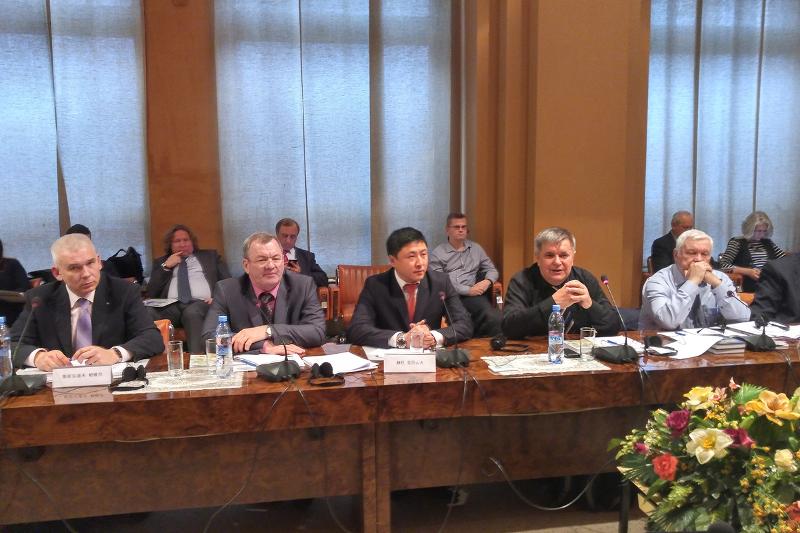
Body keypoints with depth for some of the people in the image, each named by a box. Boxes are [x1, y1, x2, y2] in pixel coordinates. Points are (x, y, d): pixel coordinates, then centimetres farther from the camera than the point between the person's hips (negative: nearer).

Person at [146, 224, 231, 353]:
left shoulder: (210, 256, 24)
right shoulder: (161, 262, 26)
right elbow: (151, 293, 14)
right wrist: (166, 266, 7)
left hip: (201, 303, -1)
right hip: (171, 306, 2)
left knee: (192, 313, -40)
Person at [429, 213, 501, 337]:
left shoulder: (476, 248, 23)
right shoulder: (437, 253, 9)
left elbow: (492, 270, 25)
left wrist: (488, 281, -1)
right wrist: (468, 290, -9)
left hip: (472, 296, 3)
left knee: (495, 319, -31)